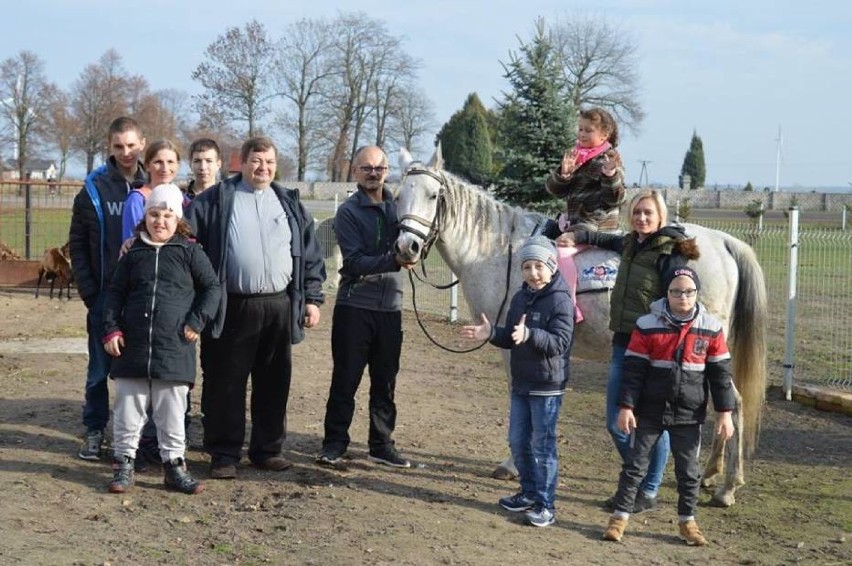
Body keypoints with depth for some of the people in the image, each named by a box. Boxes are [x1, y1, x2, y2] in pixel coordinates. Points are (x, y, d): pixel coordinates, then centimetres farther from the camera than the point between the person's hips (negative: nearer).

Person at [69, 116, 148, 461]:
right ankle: (94, 431, 15)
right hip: (105, 292, 0)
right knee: (100, 367, 5)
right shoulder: (94, 188, 2)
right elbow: (77, 243, 4)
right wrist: (88, 289, -5)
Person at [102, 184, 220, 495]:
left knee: (172, 413, 5)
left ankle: (174, 465, 16)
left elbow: (212, 287, 4)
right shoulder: (133, 254, 8)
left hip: (174, 349, -2)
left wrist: (197, 321, -4)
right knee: (128, 410, 6)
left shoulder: (189, 251, 2)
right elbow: (115, 293, 12)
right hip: (133, 348, 2)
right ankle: (123, 464, 17)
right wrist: (111, 329, 1)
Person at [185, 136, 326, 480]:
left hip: (279, 306, 3)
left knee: (274, 383, 10)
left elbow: (311, 255, 14)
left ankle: (267, 449, 21)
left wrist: (312, 298, 8)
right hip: (232, 307, -3)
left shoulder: (290, 205, 14)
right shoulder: (216, 200, 3)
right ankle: (224, 453, 10)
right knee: (225, 384, 1)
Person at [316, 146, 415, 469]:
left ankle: (381, 444, 21)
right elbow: (355, 262, -15)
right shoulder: (348, 212, -5)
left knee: (385, 381, 11)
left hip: (390, 305, 4)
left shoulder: (397, 207, 9)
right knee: (345, 379, 2)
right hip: (355, 305, -4)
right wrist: (394, 260, -28)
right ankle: (334, 443, 11)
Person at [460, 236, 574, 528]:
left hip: (547, 386, -8)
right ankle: (529, 492, 30)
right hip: (520, 383, 8)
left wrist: (529, 334, -38)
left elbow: (560, 342, -23)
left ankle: (545, 504, 8)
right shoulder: (520, 298, 7)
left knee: (542, 444, -1)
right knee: (517, 441, 15)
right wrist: (491, 333, -7)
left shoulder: (560, 300, -15)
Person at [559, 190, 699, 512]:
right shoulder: (631, 244, 10)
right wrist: (579, 237, 29)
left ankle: (649, 492, 19)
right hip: (623, 343, 8)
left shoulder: (669, 254, -13)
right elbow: (611, 241, 36)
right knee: (616, 423, 12)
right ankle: (635, 481, 30)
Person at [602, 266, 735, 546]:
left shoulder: (711, 328, -4)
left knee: (689, 470, 11)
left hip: (689, 415, 1)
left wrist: (725, 413, -1)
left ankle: (687, 520, 27)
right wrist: (626, 407, -10)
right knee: (635, 464, 6)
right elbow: (633, 370, -6)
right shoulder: (648, 325, -9)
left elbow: (720, 373, 1)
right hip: (650, 411, -1)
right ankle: (620, 516, 17)